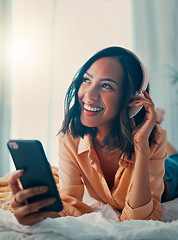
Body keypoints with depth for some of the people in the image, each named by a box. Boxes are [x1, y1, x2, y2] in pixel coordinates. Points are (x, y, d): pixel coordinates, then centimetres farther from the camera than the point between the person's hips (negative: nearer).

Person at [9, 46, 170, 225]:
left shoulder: (154, 139, -36)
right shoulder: (69, 137, -30)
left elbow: (140, 220, -40)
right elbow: (70, 205, -32)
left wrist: (141, 144, -48)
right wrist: (40, 211, -55)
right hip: (102, 211, 3)